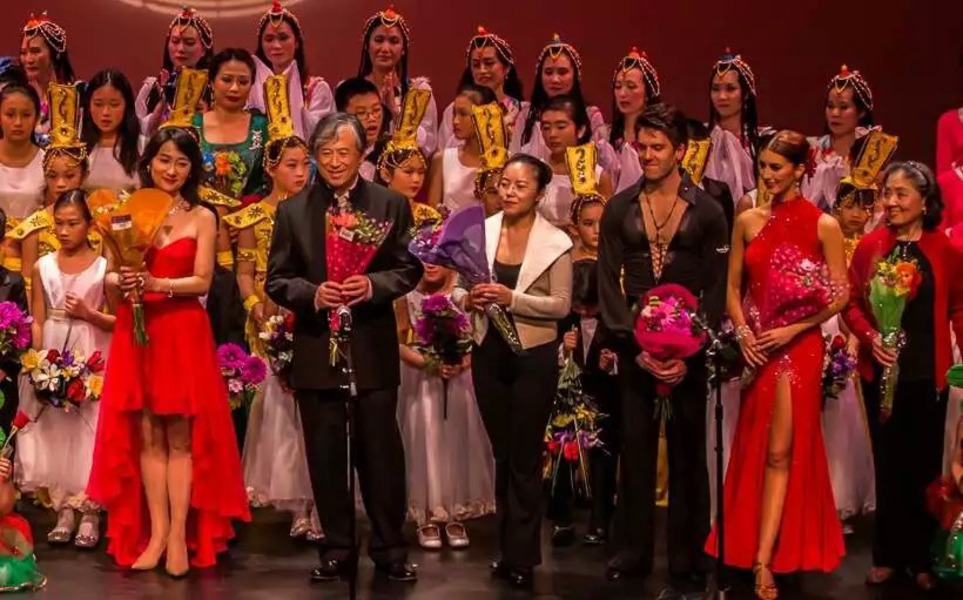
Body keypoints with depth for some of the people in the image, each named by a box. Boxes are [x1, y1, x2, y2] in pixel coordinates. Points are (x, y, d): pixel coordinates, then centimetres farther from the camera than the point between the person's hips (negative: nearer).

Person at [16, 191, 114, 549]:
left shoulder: (104, 266, -2)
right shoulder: (43, 267, 5)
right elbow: (38, 322, 6)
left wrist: (88, 313, -14)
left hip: (92, 360, -3)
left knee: (88, 435, -2)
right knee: (53, 434, 3)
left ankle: (89, 514, 6)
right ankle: (63, 511, 13)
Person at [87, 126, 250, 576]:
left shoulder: (202, 218, 2)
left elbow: (203, 280, -6)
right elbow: (110, 275, 5)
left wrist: (157, 284, -21)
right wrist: (121, 280, -17)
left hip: (183, 335, -2)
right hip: (136, 333, 3)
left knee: (180, 438, -1)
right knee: (146, 436, 3)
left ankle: (180, 535, 2)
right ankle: (156, 532, 8)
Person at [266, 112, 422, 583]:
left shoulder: (392, 205, 3)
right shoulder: (292, 212, 5)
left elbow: (409, 269, 1)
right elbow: (277, 281, 3)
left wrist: (373, 285, -18)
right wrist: (312, 294, -16)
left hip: (374, 350, -1)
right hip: (317, 351, 1)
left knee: (381, 452, 4)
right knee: (326, 456, 8)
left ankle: (389, 549, 17)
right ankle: (337, 550, 19)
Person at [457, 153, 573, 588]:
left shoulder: (556, 242, -8)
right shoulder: (481, 230, 1)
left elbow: (561, 305, -11)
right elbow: (464, 287, 6)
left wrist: (512, 299, -22)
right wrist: (468, 298, -15)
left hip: (533, 356, -4)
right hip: (489, 353, 4)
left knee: (525, 457, 4)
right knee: (501, 452, 16)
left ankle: (521, 556, 14)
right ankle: (508, 545, 29)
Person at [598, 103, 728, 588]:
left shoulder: (707, 212, 2)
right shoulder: (619, 209, 6)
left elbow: (716, 288, -1)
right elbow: (608, 283, 2)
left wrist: (688, 351, -12)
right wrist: (634, 345, -9)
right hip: (633, 345, 1)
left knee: (687, 451, 3)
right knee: (635, 448, 5)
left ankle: (687, 554, 12)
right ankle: (632, 552, 13)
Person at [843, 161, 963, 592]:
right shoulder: (869, 246, -1)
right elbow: (852, 303, 3)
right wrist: (870, 336, -14)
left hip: (926, 374, -1)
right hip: (880, 371, 1)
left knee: (924, 465, 8)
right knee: (887, 463, 10)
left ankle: (921, 558, 22)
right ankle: (887, 555, 21)